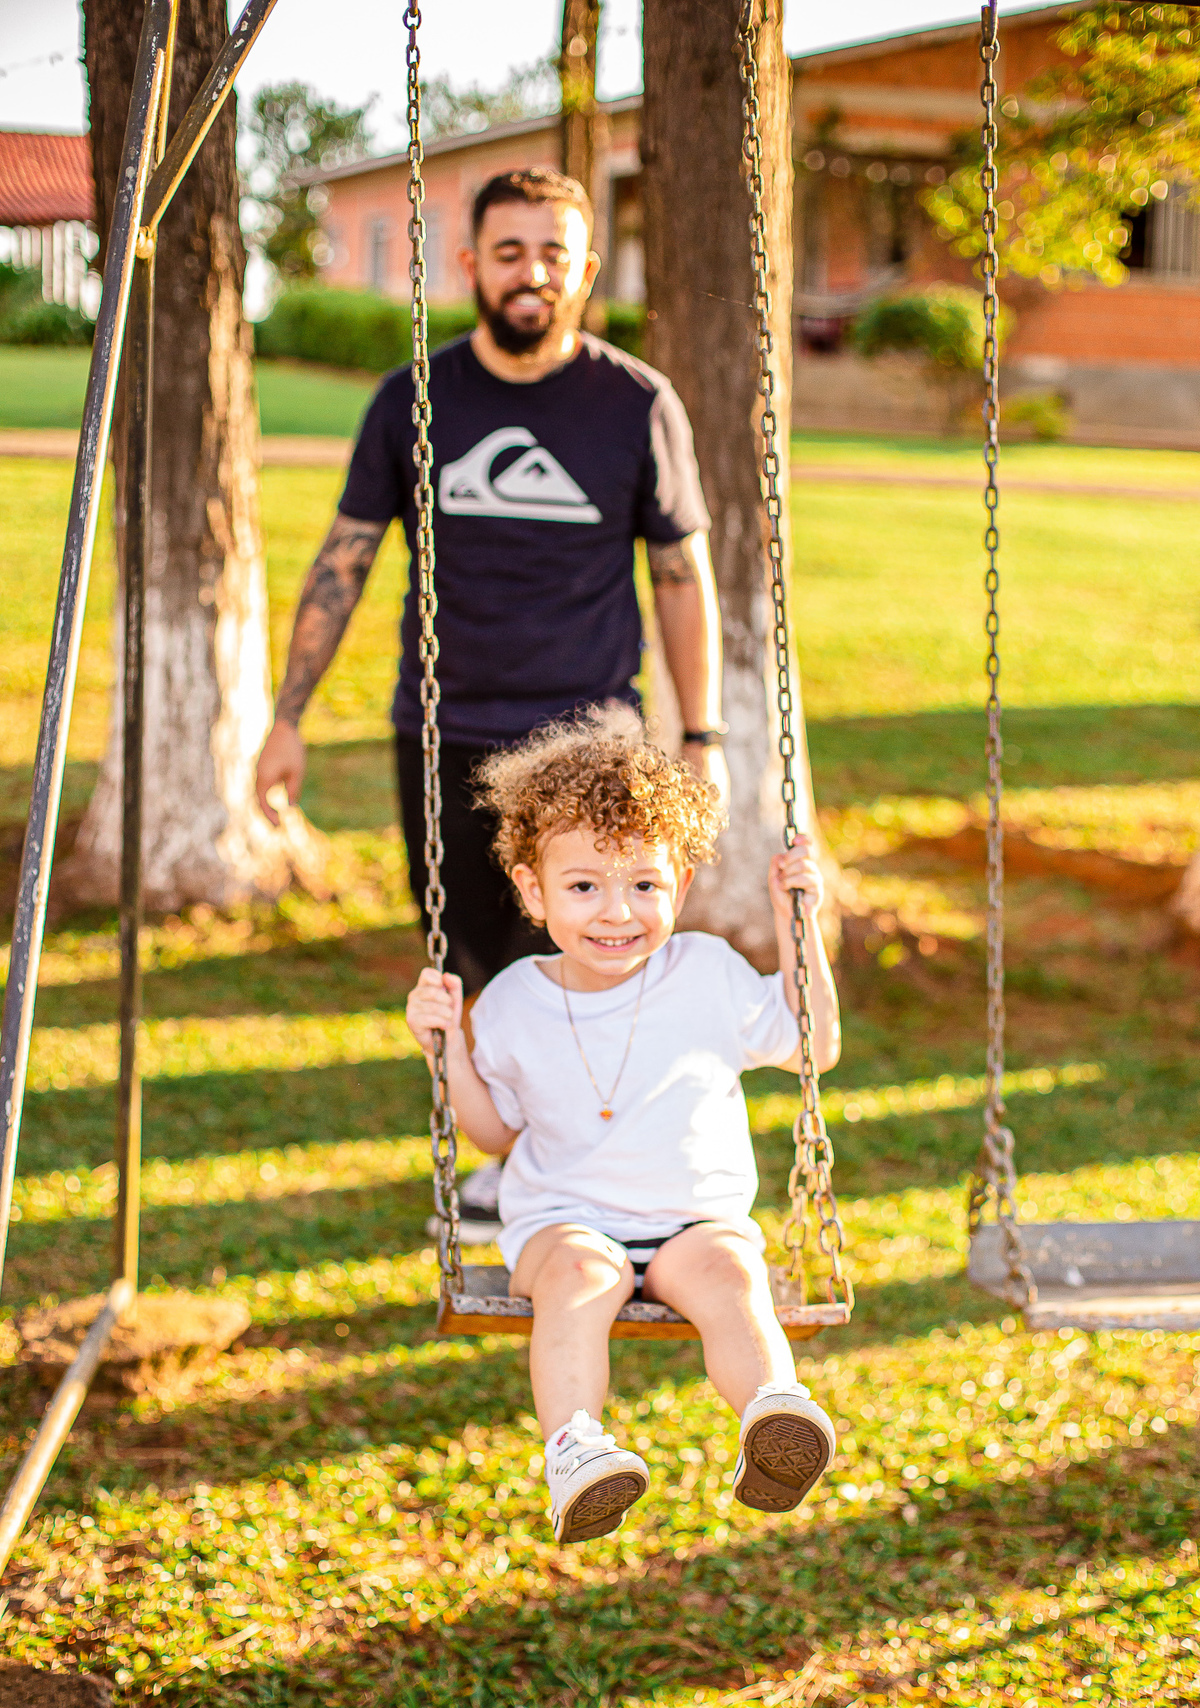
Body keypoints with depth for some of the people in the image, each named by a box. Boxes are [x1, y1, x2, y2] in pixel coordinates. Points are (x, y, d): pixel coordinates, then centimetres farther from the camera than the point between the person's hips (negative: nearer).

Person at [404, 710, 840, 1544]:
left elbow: (814, 1045, 11)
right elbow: (495, 1131, 16)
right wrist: (448, 1047, 0)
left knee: (728, 1270, -33)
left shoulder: (707, 974, 1)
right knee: (578, 1272, -34)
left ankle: (774, 1408, -54)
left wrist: (798, 920, 3)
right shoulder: (515, 1002, 3)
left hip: (698, 1218, 0)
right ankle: (574, 1449, -49)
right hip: (565, 1219, 0)